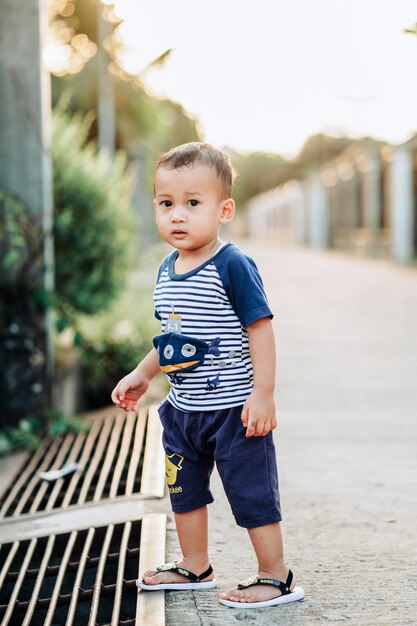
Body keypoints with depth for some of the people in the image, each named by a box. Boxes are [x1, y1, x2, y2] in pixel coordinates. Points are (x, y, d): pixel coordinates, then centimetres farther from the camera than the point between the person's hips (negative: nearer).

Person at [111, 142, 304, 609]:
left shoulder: (232, 266, -18)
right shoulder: (167, 270, 6)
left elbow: (260, 329, -19)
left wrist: (262, 394, -21)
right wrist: (142, 375, 22)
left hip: (233, 408, -8)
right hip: (184, 409, 8)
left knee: (251, 492, 1)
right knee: (183, 489, 19)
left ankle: (276, 578, 15)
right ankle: (194, 567, 37)